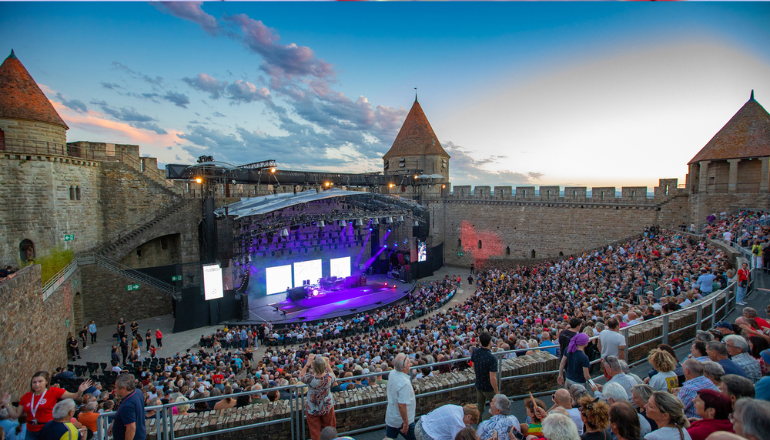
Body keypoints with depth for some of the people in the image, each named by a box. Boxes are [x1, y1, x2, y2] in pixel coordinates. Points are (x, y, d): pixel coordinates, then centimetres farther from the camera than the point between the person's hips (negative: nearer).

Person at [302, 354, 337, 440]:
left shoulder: (309, 378, -32)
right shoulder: (329, 377, -28)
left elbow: (301, 375, -7)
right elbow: (334, 378, 0)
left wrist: (307, 363, -10)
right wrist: (328, 365, -6)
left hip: (312, 409, -2)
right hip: (327, 407, 2)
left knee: (315, 431, 20)